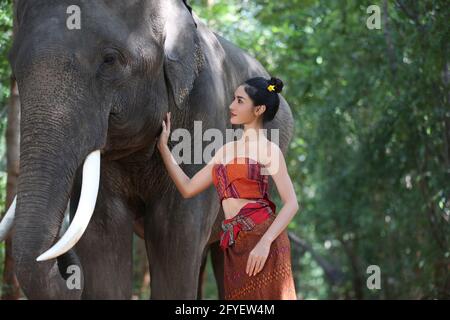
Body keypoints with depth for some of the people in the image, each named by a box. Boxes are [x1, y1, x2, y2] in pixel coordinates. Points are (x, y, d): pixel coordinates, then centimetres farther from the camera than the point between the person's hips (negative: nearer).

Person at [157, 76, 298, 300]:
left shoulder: (268, 149, 0)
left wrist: (265, 242, -19)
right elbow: (188, 188, 21)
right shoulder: (227, 150, 20)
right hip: (235, 246, 6)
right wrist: (163, 146, 19)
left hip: (262, 236, -6)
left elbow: (291, 204, -7)